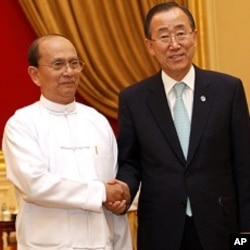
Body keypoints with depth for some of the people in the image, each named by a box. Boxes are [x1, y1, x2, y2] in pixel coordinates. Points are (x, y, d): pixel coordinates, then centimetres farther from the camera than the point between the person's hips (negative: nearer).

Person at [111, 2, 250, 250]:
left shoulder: (228, 89, 0)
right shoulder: (133, 99, 2)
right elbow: (129, 162, 8)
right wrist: (124, 189, -14)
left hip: (218, 227, 0)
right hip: (161, 230, 0)